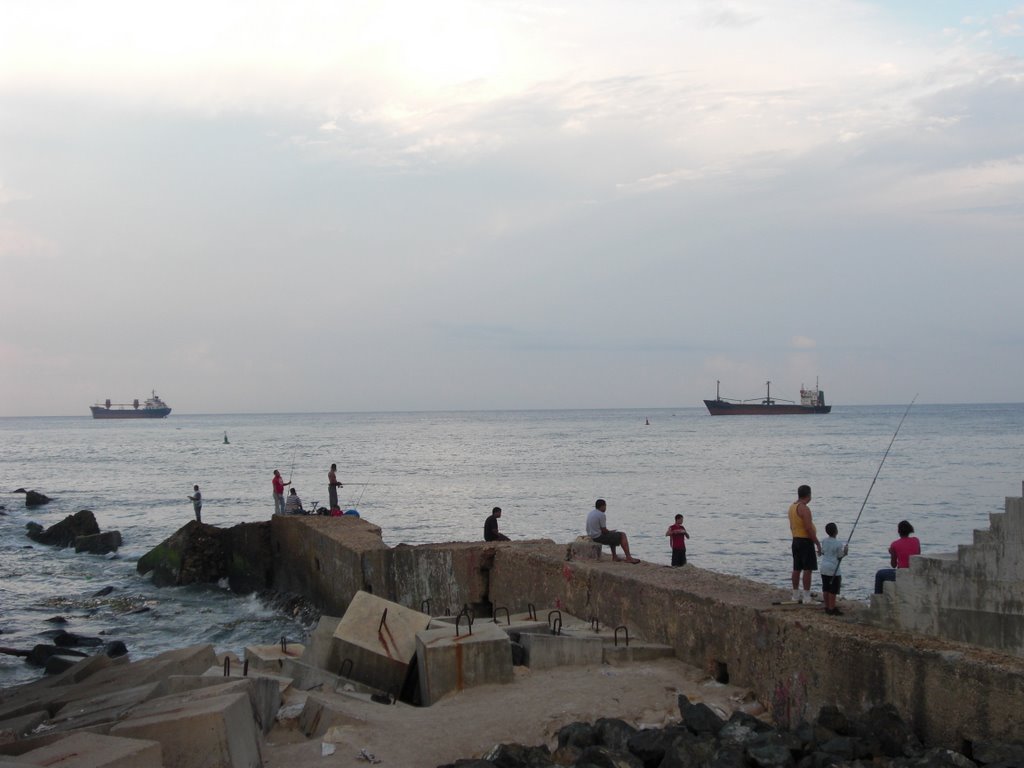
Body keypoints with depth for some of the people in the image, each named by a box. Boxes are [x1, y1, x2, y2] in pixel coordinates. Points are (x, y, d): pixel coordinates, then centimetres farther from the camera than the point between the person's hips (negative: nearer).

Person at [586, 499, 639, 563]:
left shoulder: (590, 513, 10)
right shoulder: (601, 515, -18)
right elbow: (604, 530, -18)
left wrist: (609, 531, 16)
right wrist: (610, 532, 4)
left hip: (591, 536, 10)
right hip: (599, 537, -10)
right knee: (622, 535, -1)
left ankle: (614, 556, 31)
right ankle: (628, 558, -4)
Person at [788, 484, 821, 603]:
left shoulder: (792, 507, 11)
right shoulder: (804, 509, -18)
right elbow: (808, 528, -21)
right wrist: (818, 543, -16)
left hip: (796, 540, 9)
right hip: (806, 541, -9)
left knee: (797, 568, 11)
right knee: (807, 569, -6)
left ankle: (795, 595, 16)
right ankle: (806, 597, -7)